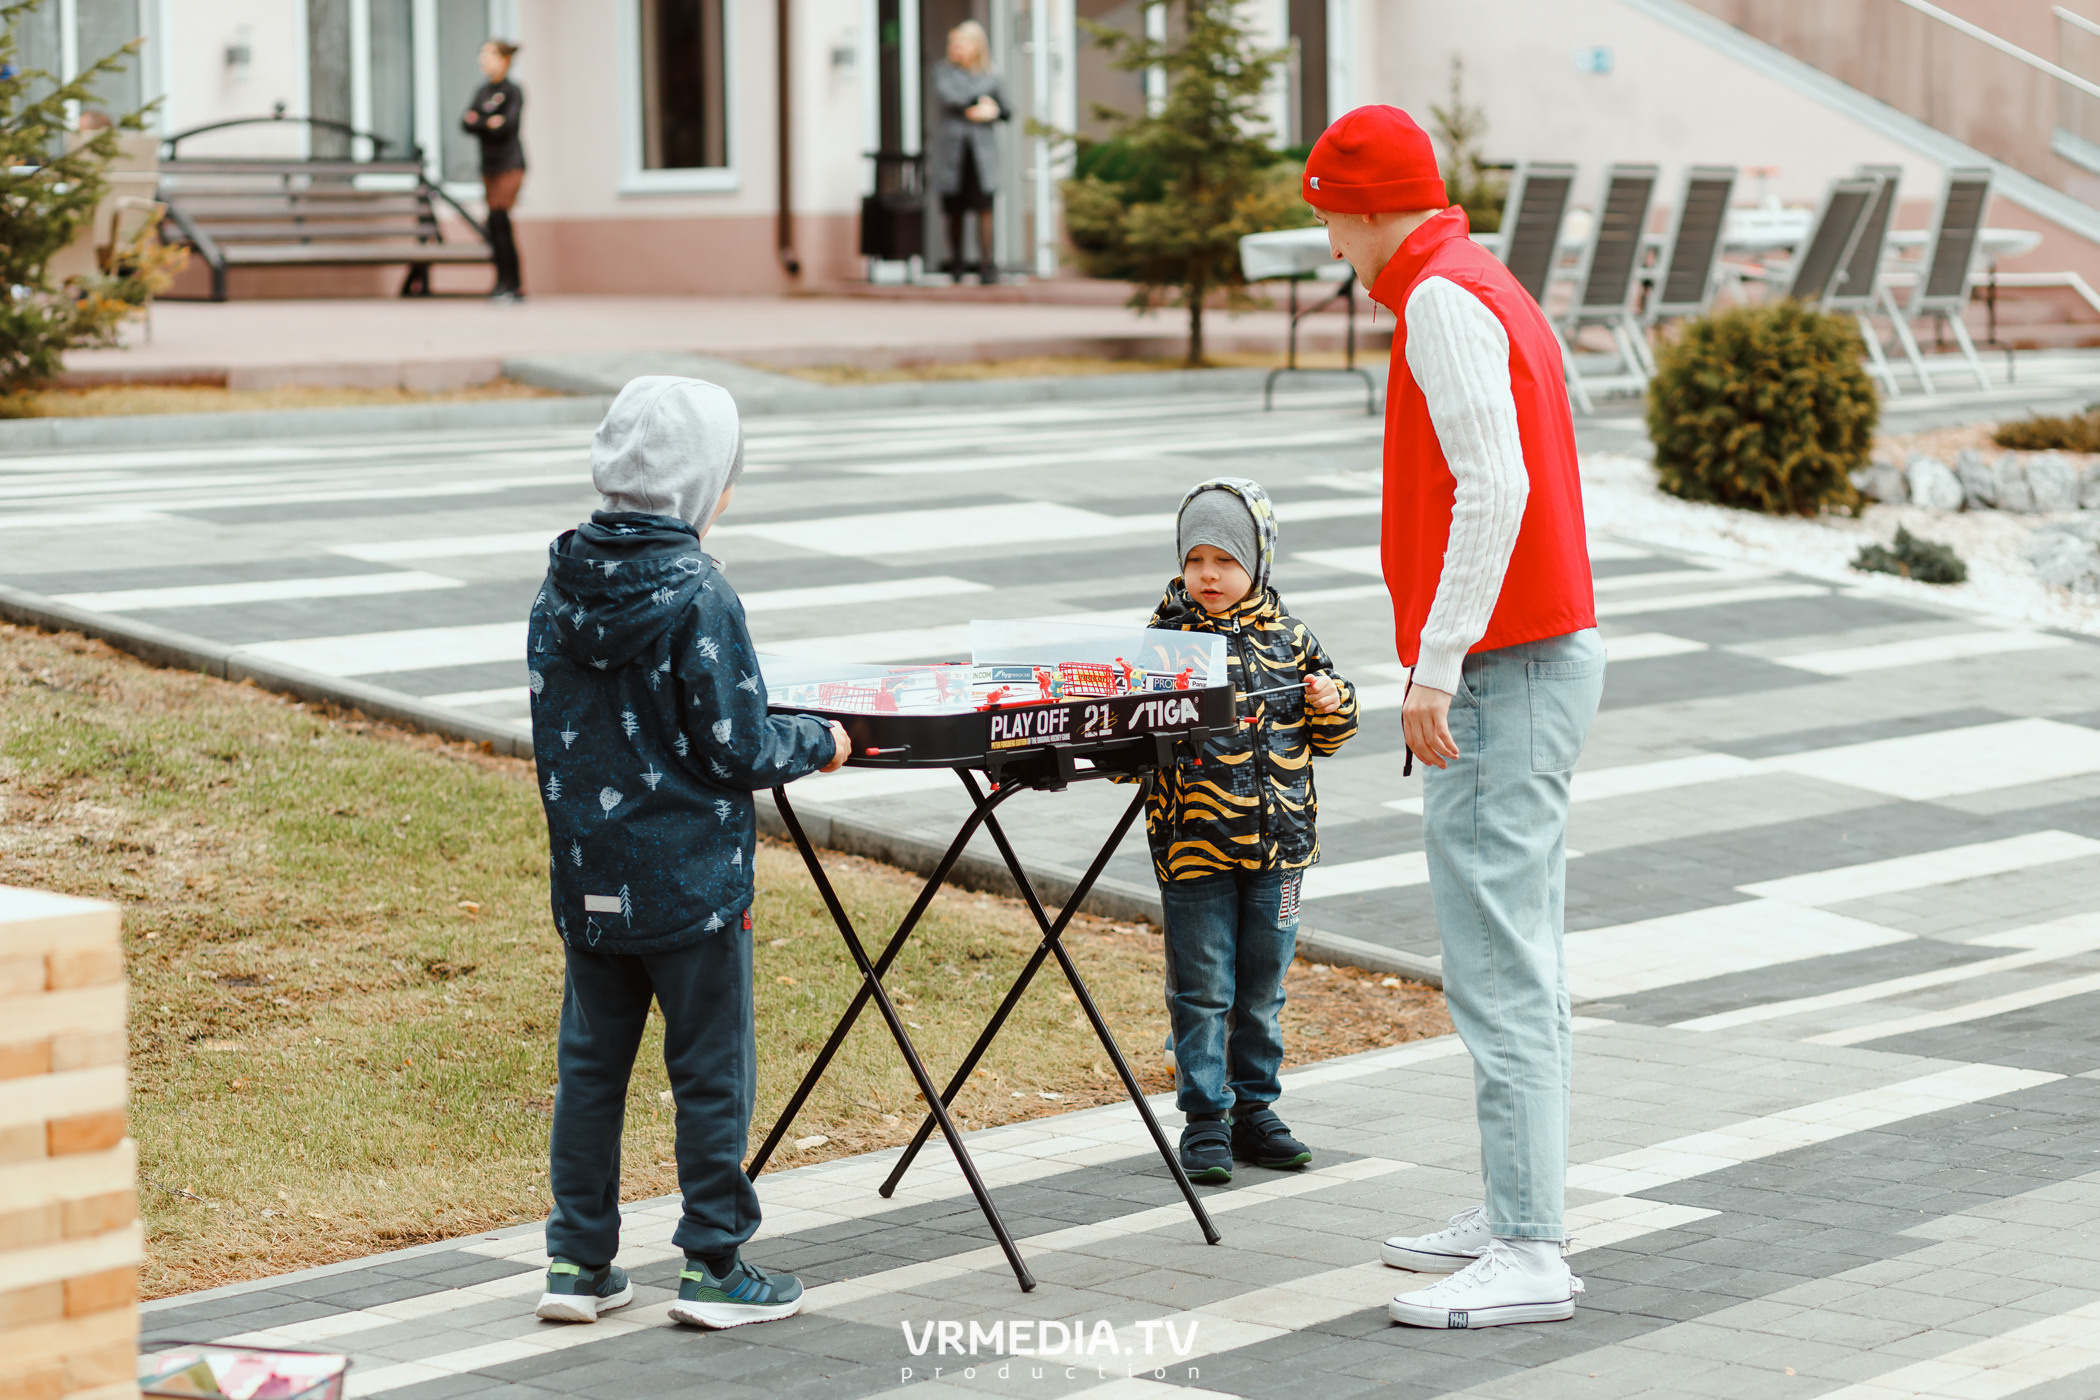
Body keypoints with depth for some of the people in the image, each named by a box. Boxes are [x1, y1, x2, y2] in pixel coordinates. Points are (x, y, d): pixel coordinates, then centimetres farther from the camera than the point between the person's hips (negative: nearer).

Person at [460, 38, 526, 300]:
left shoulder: (512, 91, -6)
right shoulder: (482, 92, 14)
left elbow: (509, 124, -18)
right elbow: (466, 123, 5)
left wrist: (478, 122, -10)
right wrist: (490, 123, -13)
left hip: (511, 164, -7)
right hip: (490, 165, 7)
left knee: (498, 219, -15)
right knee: (500, 227, 5)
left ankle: (508, 282, -12)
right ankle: (517, 286, 8)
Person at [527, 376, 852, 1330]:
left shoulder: (558, 591, 3)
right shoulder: (696, 597, -17)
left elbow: (558, 727, 11)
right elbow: (736, 747, -15)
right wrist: (817, 743, 3)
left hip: (589, 882, 6)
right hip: (692, 880, -6)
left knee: (590, 1064, 12)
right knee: (713, 1072, 5)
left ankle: (578, 1261, 16)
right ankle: (713, 1266, 10)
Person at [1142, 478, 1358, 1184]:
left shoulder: (1289, 639, 6)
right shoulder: (1166, 638, -3)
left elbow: (1327, 737, 15)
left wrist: (1331, 704, -5)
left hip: (1278, 847, 3)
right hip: (1194, 848, -3)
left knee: (1262, 993, 12)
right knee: (1202, 993, 1)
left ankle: (1254, 1110, 24)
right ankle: (1205, 1121, 10)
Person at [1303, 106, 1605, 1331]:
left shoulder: (1443, 302, -13)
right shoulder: (1491, 290, 18)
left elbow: (1494, 486, -24)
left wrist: (1436, 665, -25)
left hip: (1503, 672, -11)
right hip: (1552, 649, 11)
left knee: (1499, 966, -10)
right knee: (1521, 962, 14)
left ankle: (1528, 1257, -9)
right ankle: (1518, 1216, 21)